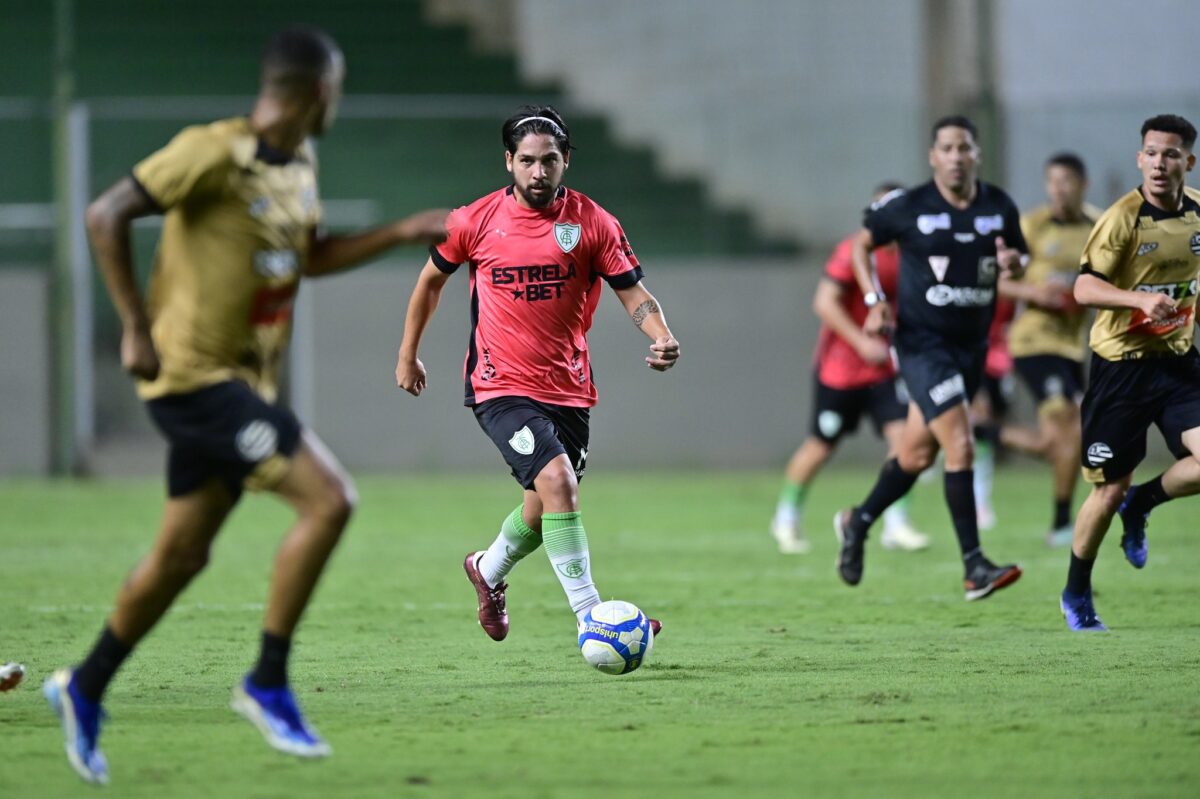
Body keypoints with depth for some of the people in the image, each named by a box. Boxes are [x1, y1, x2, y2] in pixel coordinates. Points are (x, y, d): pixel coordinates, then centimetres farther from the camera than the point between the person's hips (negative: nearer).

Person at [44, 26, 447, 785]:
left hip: (242, 381, 9)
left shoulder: (300, 165, 11)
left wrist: (404, 232, 19)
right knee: (329, 497, -18)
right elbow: (106, 216, -17)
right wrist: (137, 328, -17)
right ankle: (269, 683, -10)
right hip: (193, 374, -9)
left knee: (181, 555, 14)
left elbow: (310, 257, 26)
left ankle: (84, 690, 30)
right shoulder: (213, 153, -16)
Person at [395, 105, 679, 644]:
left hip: (568, 390, 3)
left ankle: (488, 570, 49)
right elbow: (432, 279, 13)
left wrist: (661, 336, -24)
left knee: (544, 509, 15)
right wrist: (408, 354, 17)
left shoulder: (591, 223, -3)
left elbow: (632, 291, -3)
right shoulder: (475, 221, -4)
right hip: (500, 387, -3)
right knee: (556, 479, -24)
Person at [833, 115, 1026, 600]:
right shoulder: (909, 208, -9)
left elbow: (1018, 258, 14)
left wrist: (1012, 262, -10)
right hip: (922, 342, -5)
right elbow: (862, 243, 5)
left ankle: (857, 524, 39)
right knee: (960, 445, -17)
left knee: (917, 454, 14)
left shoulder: (999, 208, 2)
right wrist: (874, 300, -7)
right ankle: (974, 568, -15)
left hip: (971, 346, 5)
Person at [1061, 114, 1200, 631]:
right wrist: (1141, 300, -34)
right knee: (1109, 488, 0)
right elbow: (1084, 288, -21)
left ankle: (1140, 505, 15)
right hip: (1121, 362, -5)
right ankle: (1076, 596, 20)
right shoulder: (1124, 217, -15)